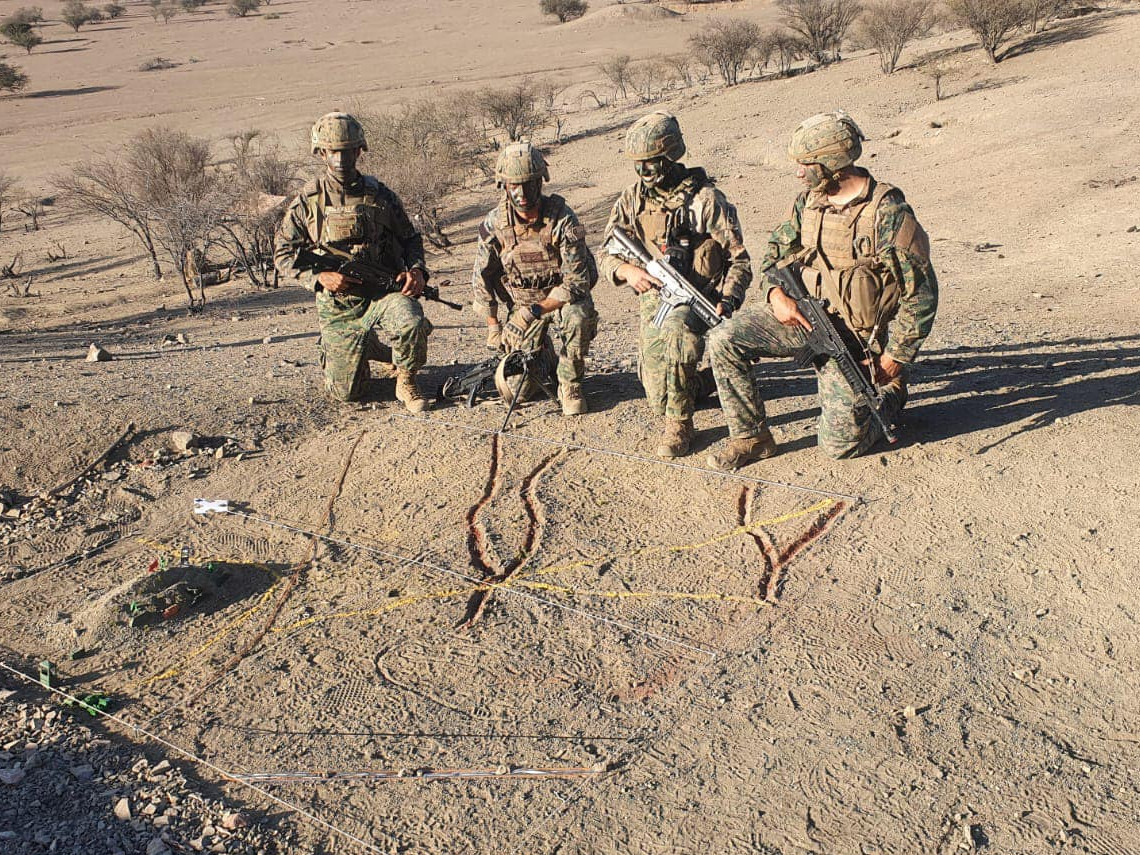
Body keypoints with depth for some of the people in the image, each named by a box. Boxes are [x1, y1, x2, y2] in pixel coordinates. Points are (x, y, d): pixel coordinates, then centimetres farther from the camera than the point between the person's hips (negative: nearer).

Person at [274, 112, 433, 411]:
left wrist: (416, 270, -7)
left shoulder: (380, 195, 3)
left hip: (383, 291, 0)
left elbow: (410, 238, 14)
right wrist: (319, 276, -14)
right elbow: (283, 254, 3)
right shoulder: (307, 201, -1)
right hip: (338, 304, 1)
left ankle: (406, 383, -7)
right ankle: (364, 349, 37)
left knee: (411, 321, -36)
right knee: (344, 392, 1)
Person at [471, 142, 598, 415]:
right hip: (522, 302, 3)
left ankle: (570, 386, -14)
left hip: (564, 297, -3)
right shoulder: (494, 223, -12)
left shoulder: (562, 219, -23)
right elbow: (482, 277, 0)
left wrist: (537, 310, -32)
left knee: (578, 318, -40)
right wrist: (493, 325, 0)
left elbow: (577, 280, -24)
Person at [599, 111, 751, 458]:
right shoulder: (632, 199, 5)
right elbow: (606, 256, 7)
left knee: (673, 334, -39)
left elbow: (739, 261, -5)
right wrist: (627, 270, -16)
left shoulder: (706, 199, -8)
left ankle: (679, 424, -18)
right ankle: (691, 382, 38)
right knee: (659, 398, -1)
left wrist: (727, 302, -21)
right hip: (655, 297, 5)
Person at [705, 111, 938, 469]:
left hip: (855, 334, -5)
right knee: (724, 340, -16)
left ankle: (889, 396, 26)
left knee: (840, 443, -6)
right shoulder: (809, 201, 1)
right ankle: (751, 438, -2)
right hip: (802, 313, 5)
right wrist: (776, 294, -9)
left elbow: (920, 294, -14)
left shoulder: (888, 213, -18)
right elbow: (776, 253, 13)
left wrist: (894, 359, -13)